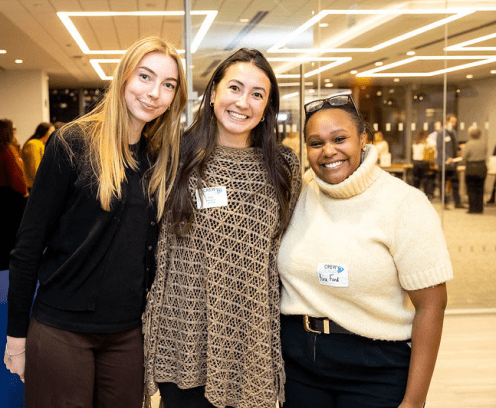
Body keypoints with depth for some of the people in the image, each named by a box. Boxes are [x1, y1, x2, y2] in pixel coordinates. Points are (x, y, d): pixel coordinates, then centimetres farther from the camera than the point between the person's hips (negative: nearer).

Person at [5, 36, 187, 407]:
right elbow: (30, 240, -7)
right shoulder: (73, 143, -10)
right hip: (60, 330, -4)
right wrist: (16, 333, -6)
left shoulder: (163, 157, 4)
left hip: (129, 332, 4)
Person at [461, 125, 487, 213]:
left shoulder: (469, 144, -16)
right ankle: (480, 208, 15)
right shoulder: (484, 143, -2)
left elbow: (464, 157, -10)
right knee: (480, 188, 12)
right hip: (482, 167, 5)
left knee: (471, 189, 5)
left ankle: (473, 208, 6)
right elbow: (485, 154, 11)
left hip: (471, 168, -4)